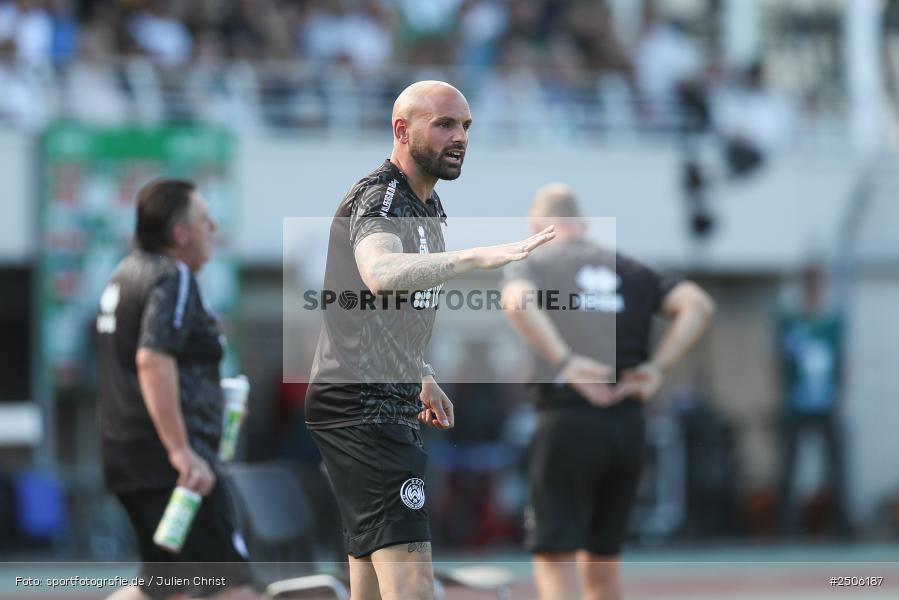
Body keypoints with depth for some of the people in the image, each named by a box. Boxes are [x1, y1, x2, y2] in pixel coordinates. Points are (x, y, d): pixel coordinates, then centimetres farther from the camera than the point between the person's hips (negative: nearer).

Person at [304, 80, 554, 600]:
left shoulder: (426, 204, 16)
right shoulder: (379, 198, -16)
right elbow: (380, 274, -40)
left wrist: (420, 377, 25)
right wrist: (479, 257, -50)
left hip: (391, 404, 11)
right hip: (361, 407, -11)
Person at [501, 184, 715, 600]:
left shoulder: (530, 264, 5)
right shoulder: (631, 271, 18)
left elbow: (517, 301, -19)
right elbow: (697, 304, 4)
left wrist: (564, 361, -18)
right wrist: (658, 367, 0)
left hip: (567, 421, -5)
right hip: (628, 423, 5)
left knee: (554, 561, -4)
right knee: (601, 563, 16)